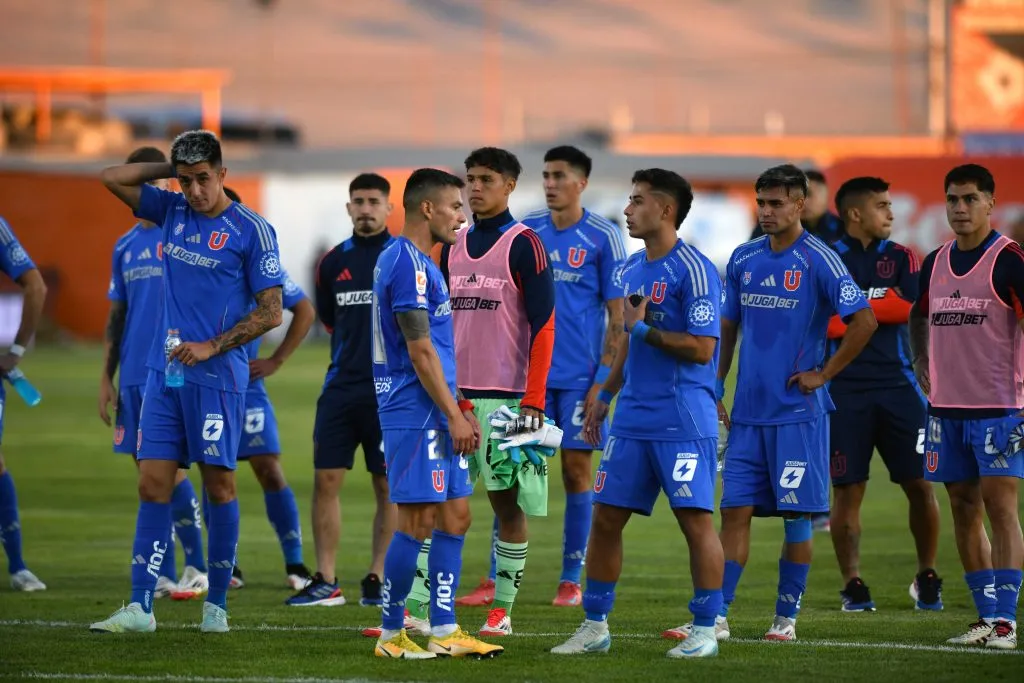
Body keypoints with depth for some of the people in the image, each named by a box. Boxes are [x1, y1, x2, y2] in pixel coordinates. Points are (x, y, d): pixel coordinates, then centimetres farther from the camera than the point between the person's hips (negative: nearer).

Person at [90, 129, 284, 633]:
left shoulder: (250, 230, -5)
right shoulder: (172, 211, 10)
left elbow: (271, 311, -7)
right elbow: (112, 178, 16)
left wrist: (212, 347, -13)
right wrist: (171, 169, 8)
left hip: (216, 375, -5)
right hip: (164, 371, 5)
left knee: (219, 484, 0)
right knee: (152, 483, -1)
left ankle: (216, 604, 9)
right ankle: (139, 607, -2)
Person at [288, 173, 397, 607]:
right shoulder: (334, 262, 9)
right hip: (341, 388, 4)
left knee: (387, 487, 1)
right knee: (325, 480, 0)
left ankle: (377, 579, 8)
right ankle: (326, 582, 4)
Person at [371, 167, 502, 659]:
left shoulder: (419, 262, 17)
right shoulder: (407, 263, -15)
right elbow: (420, 351, -18)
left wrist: (459, 407, 21)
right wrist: (454, 414, -17)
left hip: (437, 413, 10)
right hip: (416, 414, -10)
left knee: (455, 517, 9)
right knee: (418, 522, -7)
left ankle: (444, 632, 10)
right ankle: (391, 635, 0)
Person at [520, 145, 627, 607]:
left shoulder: (603, 238, -3)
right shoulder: (526, 232, 7)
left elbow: (618, 314, -2)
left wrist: (604, 378, -9)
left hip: (579, 376, -3)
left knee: (577, 471, 2)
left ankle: (571, 579, 10)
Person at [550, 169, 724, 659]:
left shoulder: (694, 270, -12)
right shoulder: (632, 269, 14)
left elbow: (701, 349, -17)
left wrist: (643, 328, -12)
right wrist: (604, 397, 21)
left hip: (684, 420, -8)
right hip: (632, 417, 8)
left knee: (696, 520, -4)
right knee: (606, 517, 6)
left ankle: (705, 631, 3)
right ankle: (595, 627, 14)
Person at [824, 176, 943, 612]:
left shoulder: (900, 258, 9)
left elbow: (906, 308, -8)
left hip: (896, 384, 2)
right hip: (845, 390, -2)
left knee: (919, 484, 0)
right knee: (848, 490, 1)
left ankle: (927, 577, 15)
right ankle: (852, 584, 9)